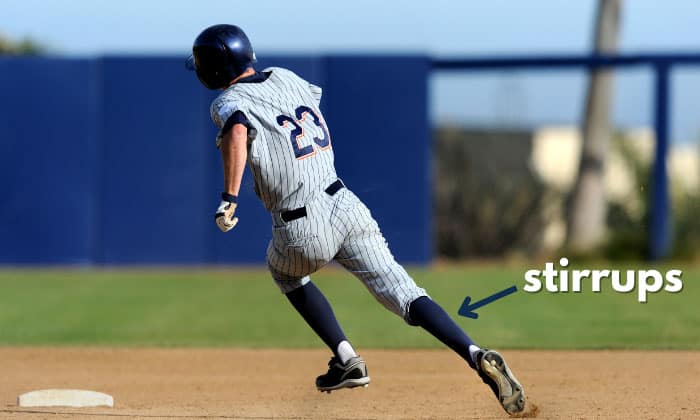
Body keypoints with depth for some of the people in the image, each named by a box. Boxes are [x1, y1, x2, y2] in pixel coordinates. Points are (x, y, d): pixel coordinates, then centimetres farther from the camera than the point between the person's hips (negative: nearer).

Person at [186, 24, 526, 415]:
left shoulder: (230, 101, -5)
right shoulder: (285, 78, 14)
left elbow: (237, 132, -29)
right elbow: (315, 93, 38)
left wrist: (229, 198, -32)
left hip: (304, 231, -5)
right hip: (345, 203, 5)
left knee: (285, 272, 29)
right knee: (403, 293, -1)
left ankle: (347, 359, 18)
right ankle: (477, 356, -22)